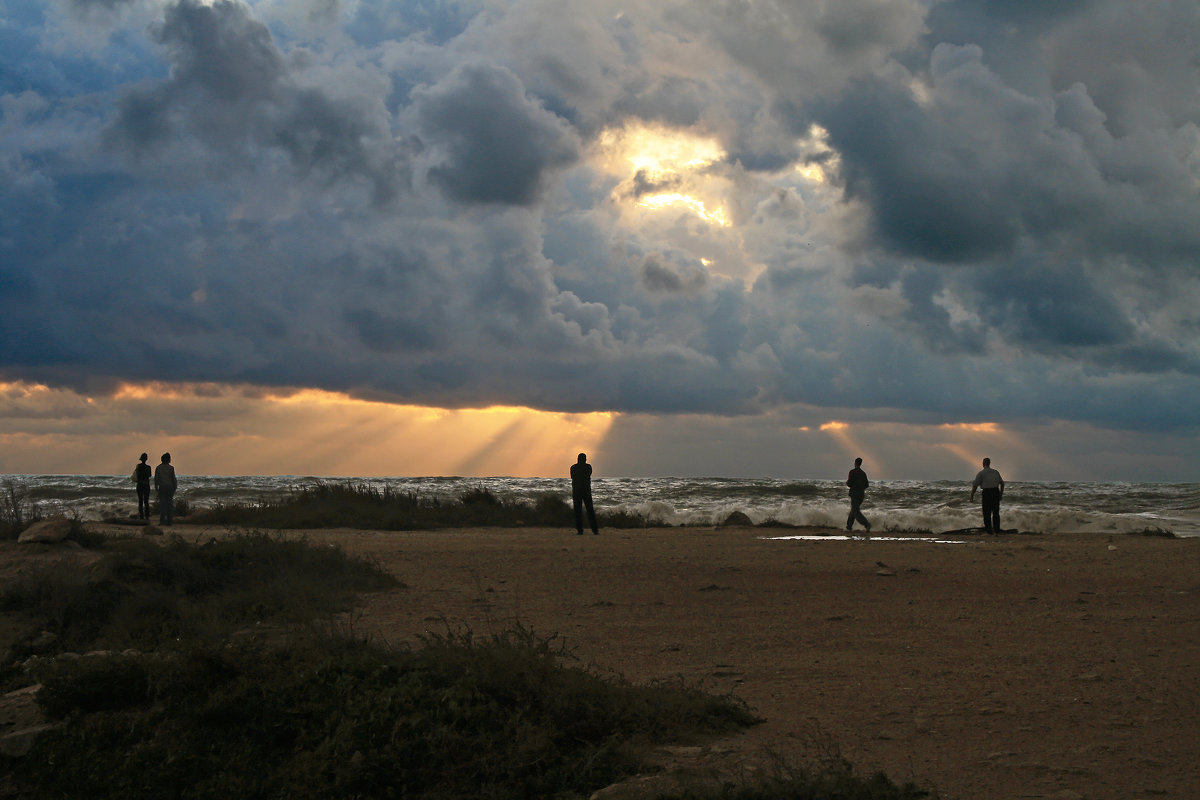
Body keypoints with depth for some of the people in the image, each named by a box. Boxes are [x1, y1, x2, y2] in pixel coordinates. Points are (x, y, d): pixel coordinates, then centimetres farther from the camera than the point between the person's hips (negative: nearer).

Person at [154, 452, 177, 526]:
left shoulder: (158, 468, -1)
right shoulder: (171, 468, -6)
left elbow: (156, 478, -1)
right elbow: (173, 478, -5)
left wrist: (156, 487, 6)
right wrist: (175, 487, 5)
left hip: (161, 487, 1)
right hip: (170, 487, -1)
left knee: (162, 503, 2)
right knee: (169, 503, 3)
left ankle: (162, 520, -4)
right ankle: (169, 520, 0)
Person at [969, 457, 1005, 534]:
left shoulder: (981, 473, -6)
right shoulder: (995, 472, 10)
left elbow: (975, 485, -9)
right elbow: (1002, 483, 16)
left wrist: (972, 496, -1)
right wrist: (1001, 493, 25)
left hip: (987, 492, -5)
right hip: (996, 492, 5)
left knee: (987, 512, 4)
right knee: (995, 512, 13)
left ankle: (988, 529, 5)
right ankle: (997, 530, 15)